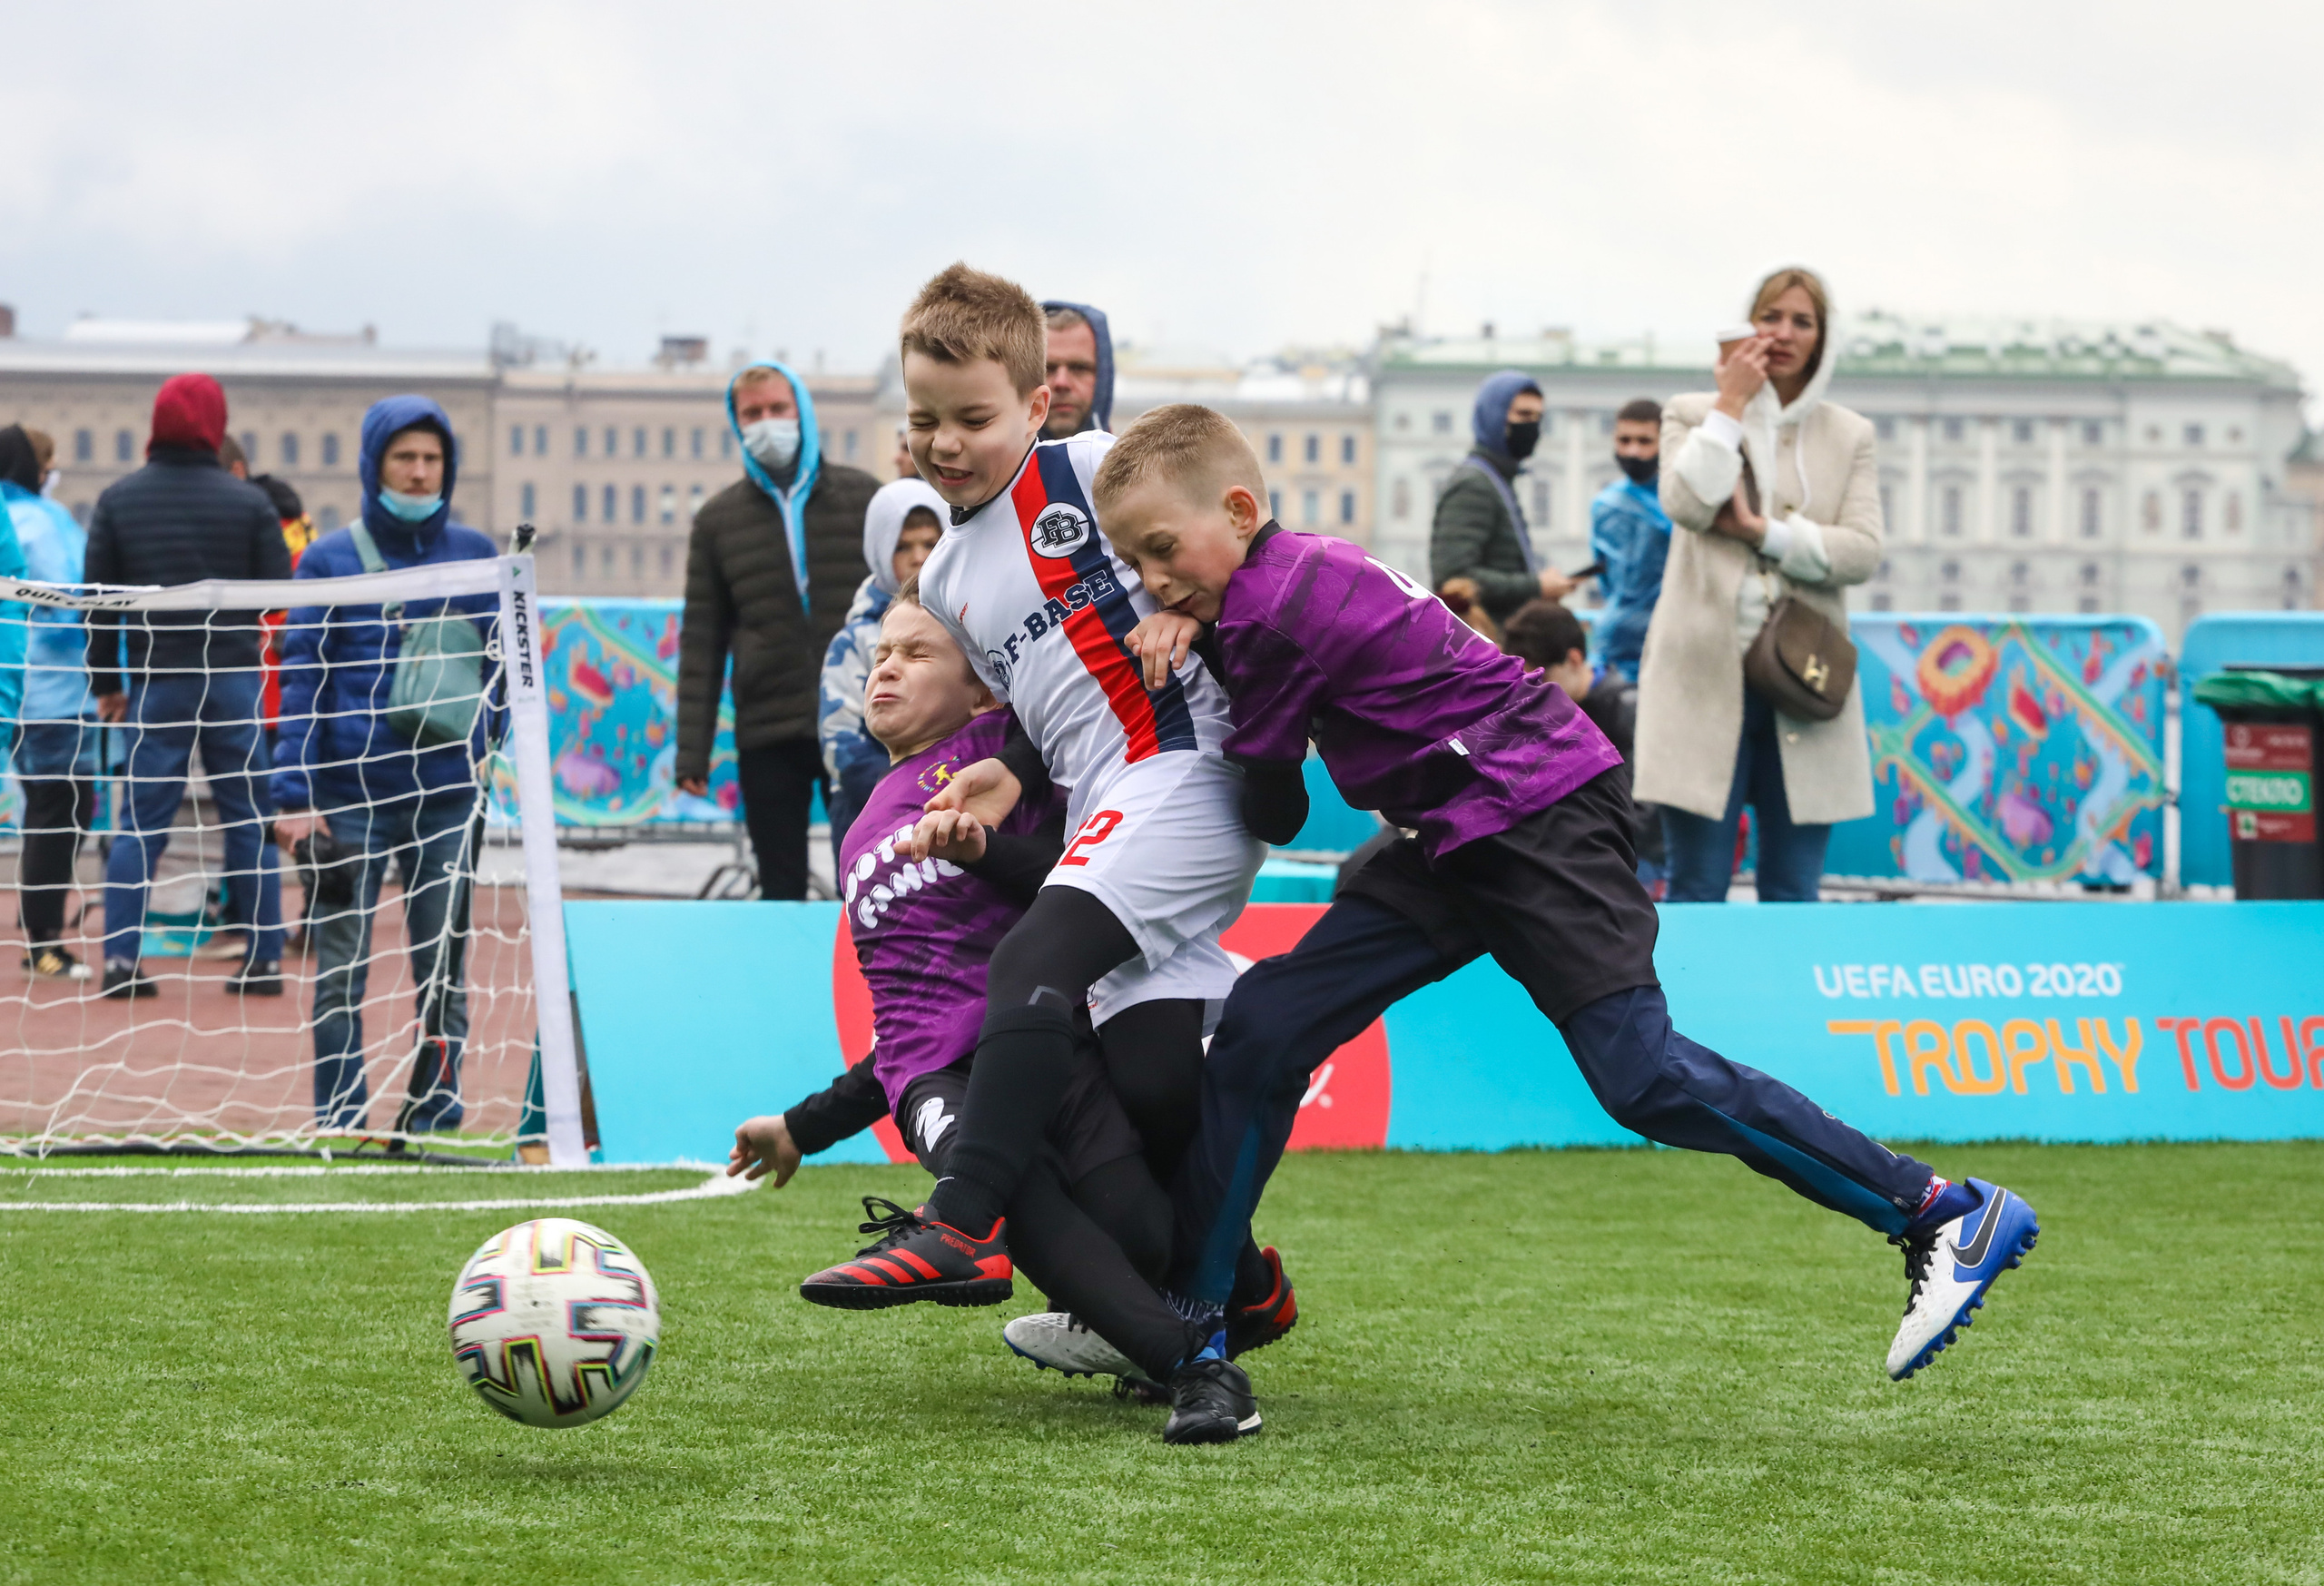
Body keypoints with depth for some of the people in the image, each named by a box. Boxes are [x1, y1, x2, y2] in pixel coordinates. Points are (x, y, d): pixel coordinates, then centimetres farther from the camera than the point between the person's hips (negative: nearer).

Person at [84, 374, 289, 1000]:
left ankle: (120, 957, -4)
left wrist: (106, 682, 11)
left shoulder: (118, 500, 2)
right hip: (234, 679, -1)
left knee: (140, 821, 4)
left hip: (155, 683, 1)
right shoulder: (247, 501, -3)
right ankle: (265, 958, 6)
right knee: (250, 819, 6)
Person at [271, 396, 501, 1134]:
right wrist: (294, 790, -9)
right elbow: (301, 678, 0)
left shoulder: (474, 555, 7)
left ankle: (435, 1103, 14)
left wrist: (479, 743, -2)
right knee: (341, 968, 1)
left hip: (447, 791, 1)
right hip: (350, 793, -1)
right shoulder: (330, 559, 2)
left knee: (443, 963, 4)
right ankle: (340, 1118, 8)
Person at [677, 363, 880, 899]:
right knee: (781, 890, 4)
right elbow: (701, 639, 8)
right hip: (767, 734, 1)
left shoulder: (862, 495, 6)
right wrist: (692, 751, 3)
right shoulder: (719, 518, 9)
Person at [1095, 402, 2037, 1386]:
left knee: (1640, 1075, -18)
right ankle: (1181, 1316, 7)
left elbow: (1273, 812, -6)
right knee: (1261, 1029, 2)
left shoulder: (1278, 607, -17)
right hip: (1456, 846, 10)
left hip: (1538, 815, -10)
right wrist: (1188, 624, 9)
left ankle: (1946, 1215, -13)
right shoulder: (1287, 574, 10)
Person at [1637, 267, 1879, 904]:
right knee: (1698, 888, -2)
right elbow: (1688, 503, -11)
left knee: (1793, 893, 3)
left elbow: (1862, 551, 0)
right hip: (1706, 673, -2)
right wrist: (1731, 403, -5)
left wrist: (1762, 530, -10)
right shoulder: (1693, 415, 9)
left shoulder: (1851, 435, 12)